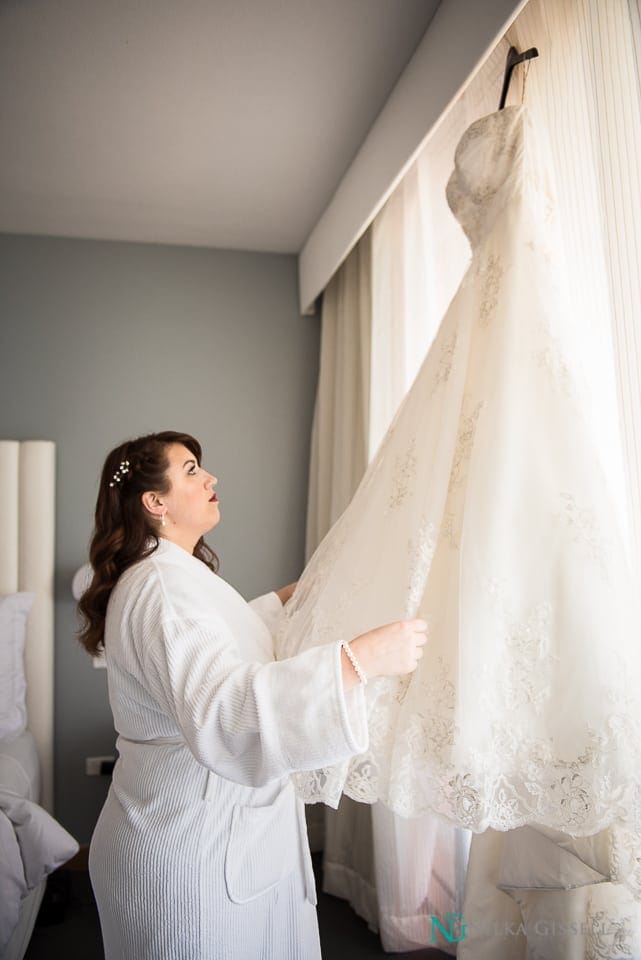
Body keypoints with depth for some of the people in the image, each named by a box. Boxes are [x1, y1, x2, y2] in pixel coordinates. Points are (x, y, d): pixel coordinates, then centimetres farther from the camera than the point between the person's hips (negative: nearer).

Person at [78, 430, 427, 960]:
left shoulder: (173, 574, 9)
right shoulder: (163, 587, -26)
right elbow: (220, 710, -41)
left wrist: (286, 598, 30)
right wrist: (359, 658, -44)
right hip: (194, 845, -10)